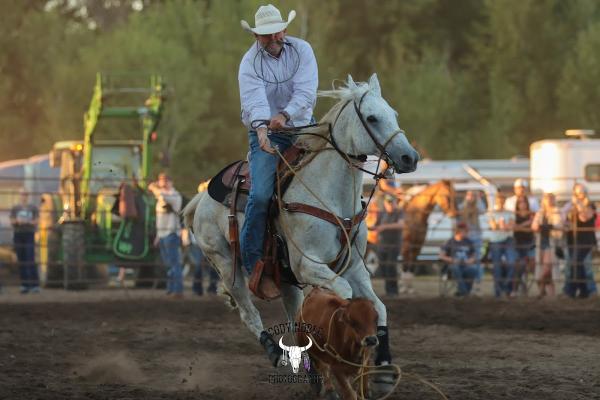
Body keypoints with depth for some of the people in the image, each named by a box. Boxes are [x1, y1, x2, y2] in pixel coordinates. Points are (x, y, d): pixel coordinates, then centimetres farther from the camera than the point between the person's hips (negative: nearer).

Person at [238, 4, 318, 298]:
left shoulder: (302, 51, -3)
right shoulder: (250, 63, -8)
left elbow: (305, 92, -17)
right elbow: (254, 100, -24)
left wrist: (285, 115, -36)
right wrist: (262, 127, -45)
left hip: (301, 128, 3)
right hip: (266, 135, -3)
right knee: (261, 194, -20)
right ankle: (253, 264, -14)